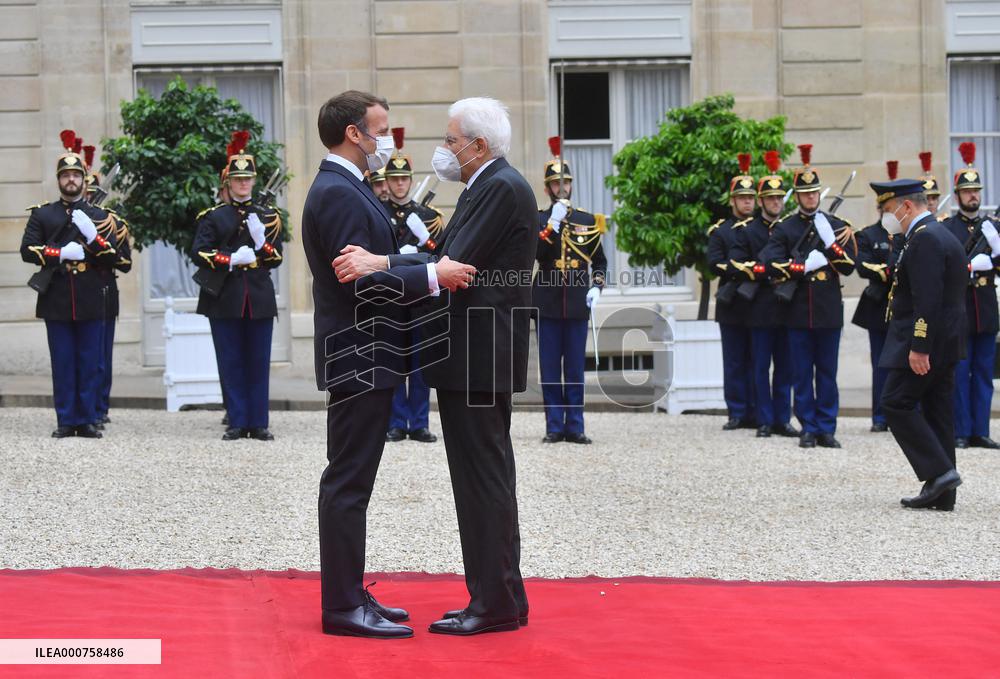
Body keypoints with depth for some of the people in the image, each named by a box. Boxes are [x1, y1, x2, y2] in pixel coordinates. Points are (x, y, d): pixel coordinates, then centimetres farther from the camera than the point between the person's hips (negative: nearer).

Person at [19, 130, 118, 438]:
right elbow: (28, 250, -1)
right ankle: (66, 421, 6)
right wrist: (62, 253, -13)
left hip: (91, 302, 1)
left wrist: (92, 235, -13)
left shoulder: (99, 217, 11)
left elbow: (112, 257, 4)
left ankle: (87, 420, 7)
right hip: (56, 301, -1)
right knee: (62, 364, 1)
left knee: (90, 364, 1)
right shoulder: (41, 214, 9)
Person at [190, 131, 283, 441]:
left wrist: (261, 241, -13)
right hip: (225, 298, -1)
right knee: (230, 363, 1)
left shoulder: (268, 216, 11)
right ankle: (237, 423, 6)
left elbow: (276, 258, 7)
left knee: (258, 363, 2)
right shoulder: (213, 216, 6)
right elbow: (198, 254, -3)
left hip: (259, 298, 1)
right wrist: (232, 260, -15)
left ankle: (258, 423, 6)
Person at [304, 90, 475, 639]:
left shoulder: (348, 190, 17)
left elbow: (373, 269, 10)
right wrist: (433, 276, -21)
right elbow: (361, 285, -23)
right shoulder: (337, 192, -16)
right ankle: (343, 607, -3)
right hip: (357, 356, -11)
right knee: (348, 481, -7)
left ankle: (350, 595, 20)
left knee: (350, 481, 14)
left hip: (364, 359, 11)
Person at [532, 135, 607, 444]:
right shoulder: (537, 219, 5)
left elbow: (600, 261, 16)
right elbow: (533, 253, -12)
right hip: (548, 302, -1)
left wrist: (596, 287, 0)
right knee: (550, 369, 1)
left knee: (575, 368, 3)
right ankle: (555, 427, 5)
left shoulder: (588, 221, 10)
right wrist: (552, 224, -21)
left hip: (577, 303, 1)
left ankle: (575, 427, 7)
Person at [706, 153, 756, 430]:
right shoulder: (720, 230, 7)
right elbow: (715, 263, -6)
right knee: (734, 364, 2)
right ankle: (737, 414, 6)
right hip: (732, 306, -1)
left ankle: (754, 413, 6)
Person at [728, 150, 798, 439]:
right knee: (761, 367, 1)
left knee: (785, 367, 5)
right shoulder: (745, 230, 3)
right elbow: (736, 266, -5)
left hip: (786, 306, 3)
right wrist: (765, 272, -14)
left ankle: (783, 420, 10)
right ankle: (765, 421, 5)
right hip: (760, 309, -3)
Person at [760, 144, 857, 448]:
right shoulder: (783, 228, 5)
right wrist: (805, 266, -14)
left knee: (827, 372, 4)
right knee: (802, 374, 3)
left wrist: (830, 239, -12)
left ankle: (826, 429, 8)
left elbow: (849, 265, 0)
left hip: (829, 310, 0)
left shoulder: (837, 226, 7)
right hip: (798, 311, 0)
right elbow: (771, 264, -6)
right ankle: (808, 429, 9)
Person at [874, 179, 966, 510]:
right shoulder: (940, 235, 18)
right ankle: (941, 493, 11)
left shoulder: (925, 238, -16)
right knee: (936, 411, 9)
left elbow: (927, 299, -24)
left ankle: (938, 471, -10)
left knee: (896, 403, -5)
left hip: (923, 346, -10)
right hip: (944, 344, 10)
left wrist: (918, 347, -25)